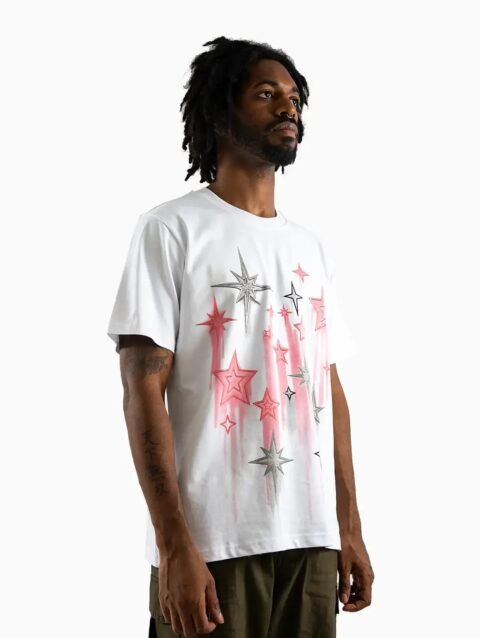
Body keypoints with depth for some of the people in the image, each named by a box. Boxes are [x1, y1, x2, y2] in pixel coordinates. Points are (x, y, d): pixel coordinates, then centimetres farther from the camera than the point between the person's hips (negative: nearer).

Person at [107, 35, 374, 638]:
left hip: (311, 540, 5)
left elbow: (330, 391, 15)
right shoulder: (171, 228, -3)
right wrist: (175, 545, -16)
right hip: (213, 542, -5)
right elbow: (143, 391, -9)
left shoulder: (312, 248, 15)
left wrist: (349, 529, 10)